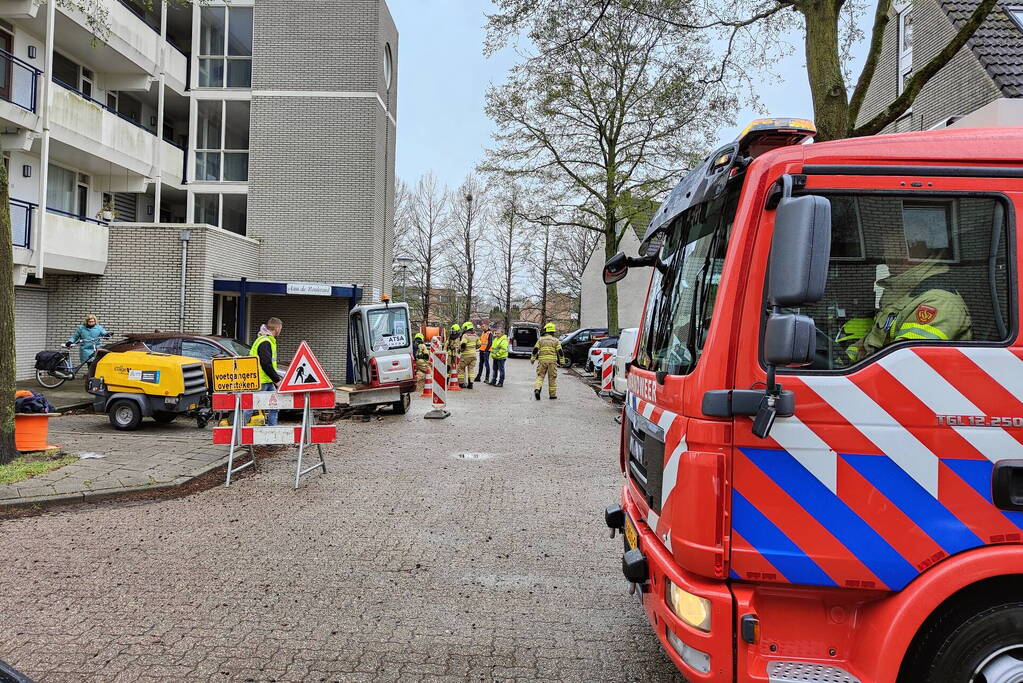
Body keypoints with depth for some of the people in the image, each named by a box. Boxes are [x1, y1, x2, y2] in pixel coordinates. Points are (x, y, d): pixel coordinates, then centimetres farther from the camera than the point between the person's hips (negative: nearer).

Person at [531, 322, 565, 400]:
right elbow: (560, 351, 0)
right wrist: (562, 361, 6)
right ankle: (552, 394, 12)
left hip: (542, 360, 1)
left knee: (540, 376, 6)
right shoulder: (556, 340, 3)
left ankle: (537, 389, -18)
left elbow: (535, 350, 4)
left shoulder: (540, 339, 7)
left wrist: (532, 359, 13)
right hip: (552, 360, -1)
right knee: (552, 378, 7)